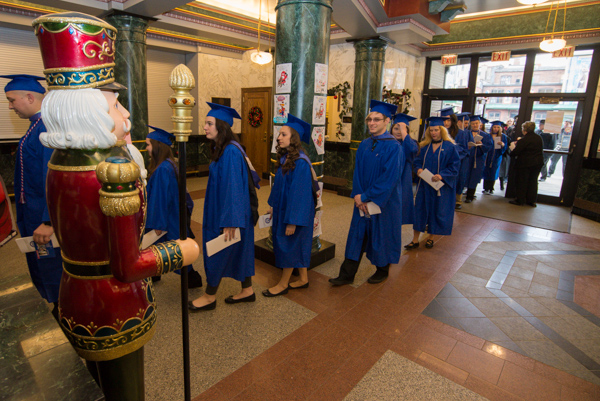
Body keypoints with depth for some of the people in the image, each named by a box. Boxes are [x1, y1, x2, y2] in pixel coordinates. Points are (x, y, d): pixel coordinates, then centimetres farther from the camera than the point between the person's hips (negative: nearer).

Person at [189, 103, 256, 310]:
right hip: (220, 208, 9)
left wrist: (229, 222, -24)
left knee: (217, 253, 6)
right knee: (239, 250, 17)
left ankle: (209, 297, 25)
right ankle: (247, 290, 31)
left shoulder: (230, 152, -23)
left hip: (227, 213, -9)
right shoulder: (222, 149, 8)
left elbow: (233, 188, -25)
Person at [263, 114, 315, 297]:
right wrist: (273, 205, 18)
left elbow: (300, 193, -24)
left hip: (295, 210, -9)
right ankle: (303, 279, 33)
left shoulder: (300, 162, -24)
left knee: (289, 245, 6)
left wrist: (292, 221, -22)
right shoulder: (285, 157, 4)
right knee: (297, 246, 18)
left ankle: (283, 284, 24)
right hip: (283, 207, 9)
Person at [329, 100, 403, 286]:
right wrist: (358, 196, -10)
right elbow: (357, 173, 4)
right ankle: (347, 275, 18)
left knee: (382, 235, 10)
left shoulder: (393, 147, -14)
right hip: (363, 200, 5)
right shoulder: (364, 145, 5)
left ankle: (382, 271, 33)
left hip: (384, 201, -5)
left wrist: (365, 196, -18)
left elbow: (389, 178, -20)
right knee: (357, 235, 9)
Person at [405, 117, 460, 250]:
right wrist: (418, 169, -12)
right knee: (420, 210, 4)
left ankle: (430, 237, 28)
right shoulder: (425, 146, 6)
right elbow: (418, 160, 9)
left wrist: (442, 175, -22)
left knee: (437, 211, 7)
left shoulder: (450, 147, -6)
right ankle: (415, 240, 11)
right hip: (424, 185, 3)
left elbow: (454, 166, -8)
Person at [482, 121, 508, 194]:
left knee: (493, 173, 4)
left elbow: (505, 148, 0)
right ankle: (486, 189, 8)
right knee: (486, 172, 0)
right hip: (487, 157, 0)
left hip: (496, 158, 1)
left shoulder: (503, 137, 5)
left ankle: (490, 189, 12)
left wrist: (502, 144, -19)